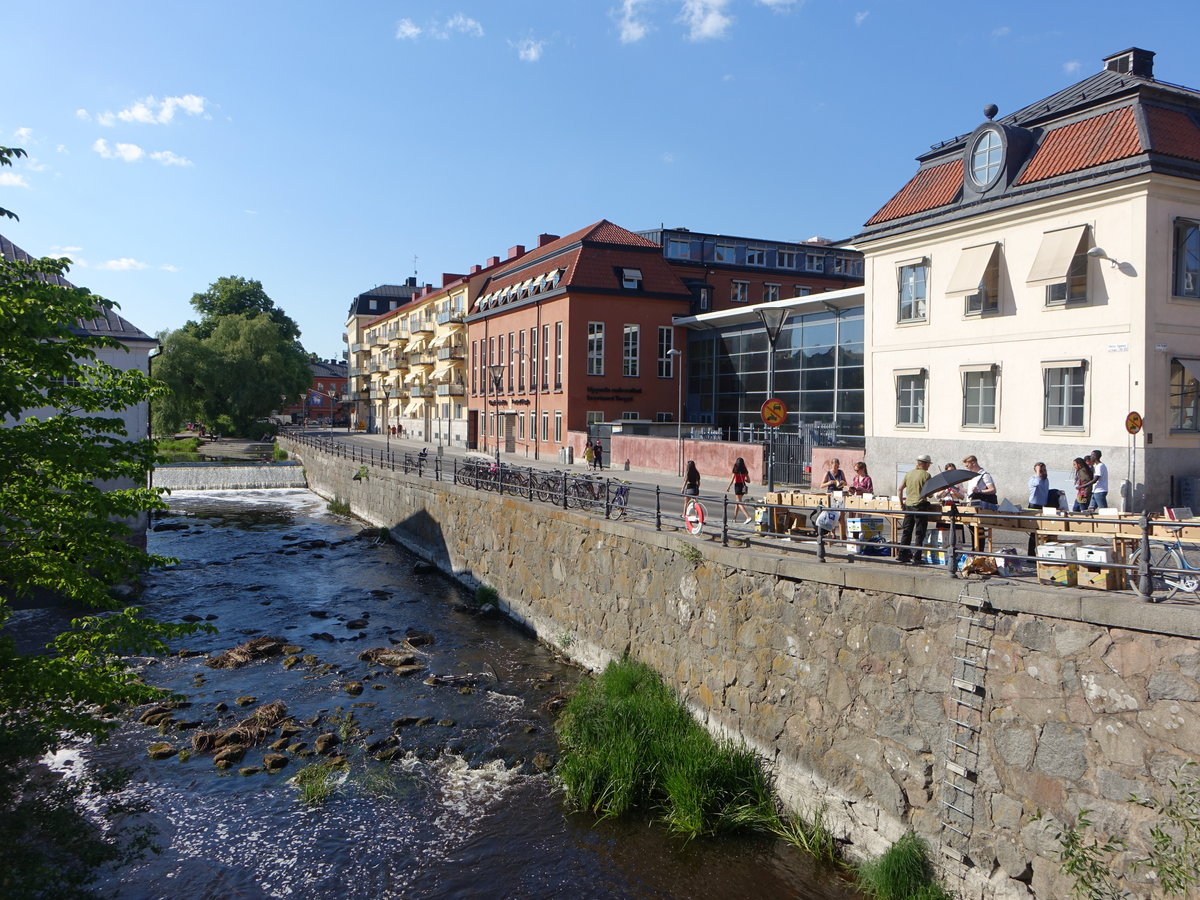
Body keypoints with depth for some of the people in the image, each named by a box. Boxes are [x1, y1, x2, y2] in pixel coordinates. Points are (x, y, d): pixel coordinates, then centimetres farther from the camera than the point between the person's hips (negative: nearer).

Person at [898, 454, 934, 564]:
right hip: (920, 505, -6)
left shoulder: (909, 474, 9)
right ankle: (916, 557, -1)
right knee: (919, 533, 0)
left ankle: (902, 555, 12)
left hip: (908, 505, 6)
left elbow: (900, 489, 11)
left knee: (906, 531, 12)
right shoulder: (926, 475, -7)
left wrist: (901, 502, 19)